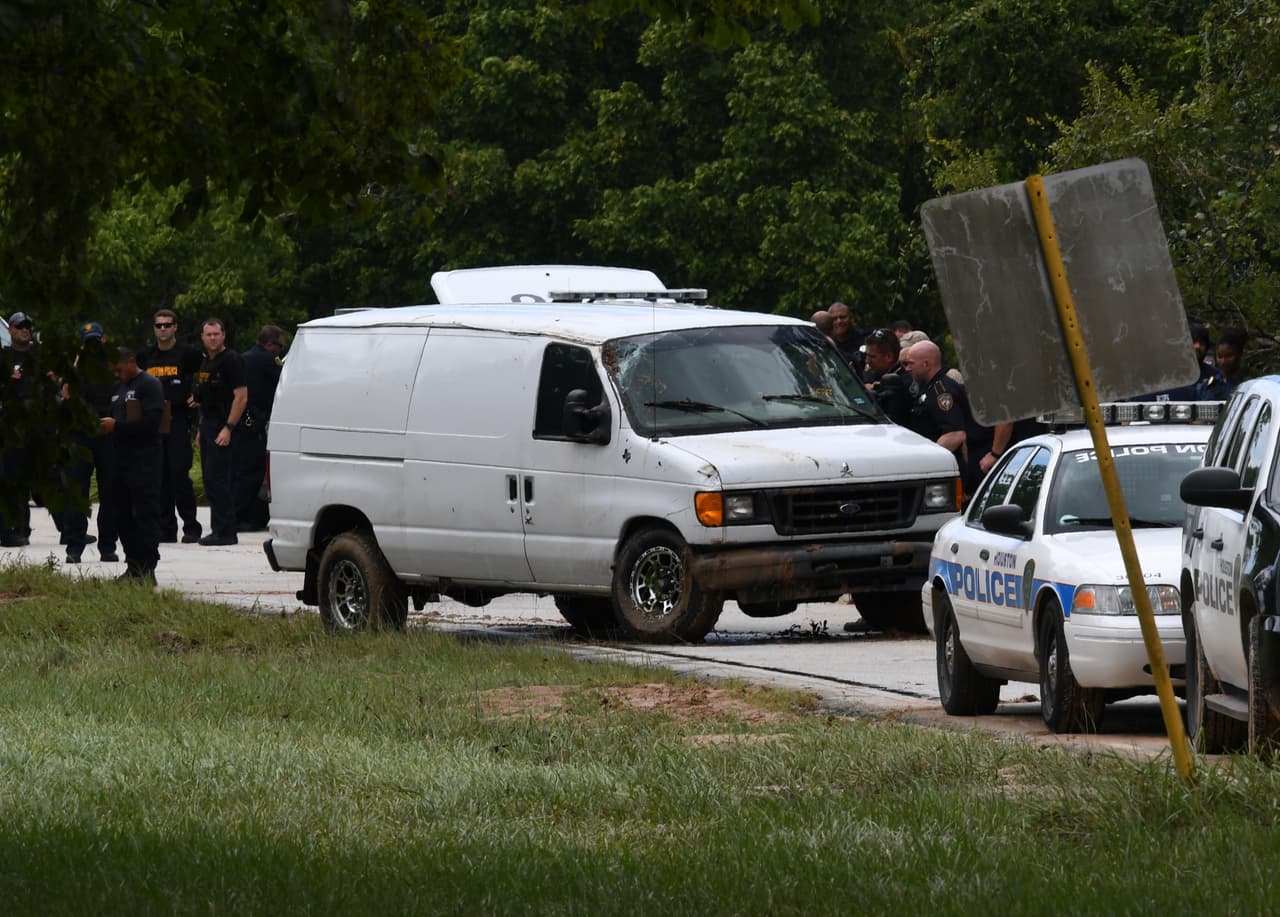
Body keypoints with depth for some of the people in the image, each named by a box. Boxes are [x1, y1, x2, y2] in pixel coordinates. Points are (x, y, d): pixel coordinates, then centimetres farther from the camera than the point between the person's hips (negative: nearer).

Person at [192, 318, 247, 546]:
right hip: (207, 425, 10)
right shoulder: (206, 362, 17)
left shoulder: (231, 360, -11)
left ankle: (225, 532, -11)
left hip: (223, 426, -10)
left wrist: (228, 428, -22)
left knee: (217, 479, -12)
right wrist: (201, 429, 21)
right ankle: (219, 529, 14)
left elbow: (241, 397, -17)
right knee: (211, 480, 10)